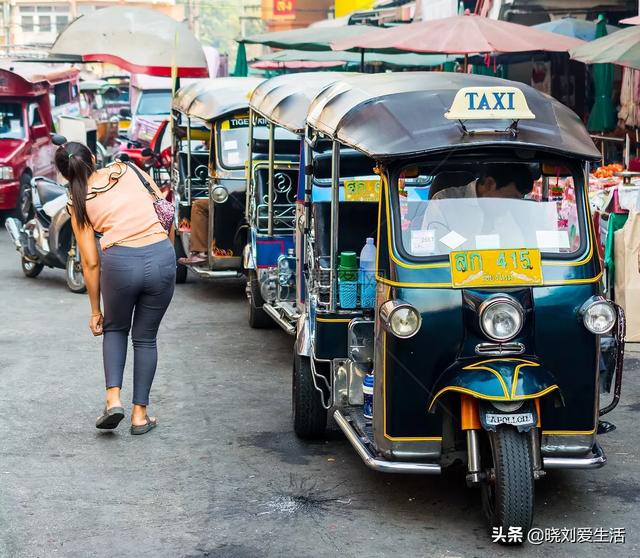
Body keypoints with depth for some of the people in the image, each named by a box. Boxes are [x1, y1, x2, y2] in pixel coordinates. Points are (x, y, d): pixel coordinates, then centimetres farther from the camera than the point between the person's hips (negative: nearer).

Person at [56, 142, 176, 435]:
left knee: (115, 328, 27)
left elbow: (91, 262, 9)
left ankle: (113, 398, 10)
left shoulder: (78, 202, 10)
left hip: (120, 262, -1)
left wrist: (95, 310, 17)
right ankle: (140, 414, 20)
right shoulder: (126, 170, 13)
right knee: (145, 337, 19)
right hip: (161, 256, 1)